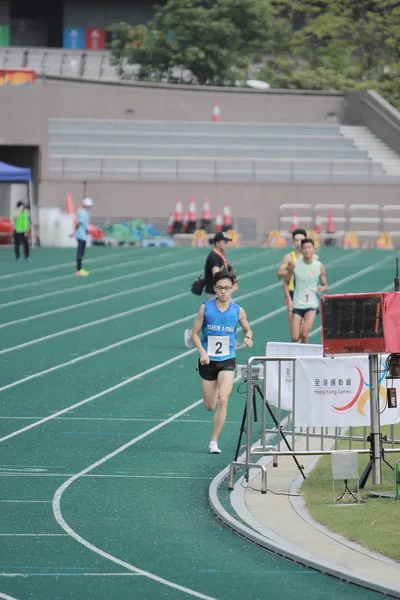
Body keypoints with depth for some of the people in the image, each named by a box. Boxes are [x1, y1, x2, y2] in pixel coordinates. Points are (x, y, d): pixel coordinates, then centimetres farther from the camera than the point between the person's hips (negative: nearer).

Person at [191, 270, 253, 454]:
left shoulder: (238, 311, -2)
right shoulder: (205, 308, -4)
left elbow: (247, 330, 14)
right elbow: (195, 333, 1)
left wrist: (248, 338, -10)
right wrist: (202, 352, -14)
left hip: (227, 361, -1)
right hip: (208, 361, 1)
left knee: (222, 401, -17)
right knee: (210, 406, 7)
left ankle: (214, 442, -9)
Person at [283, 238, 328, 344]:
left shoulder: (319, 267, -2)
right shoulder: (294, 265, -4)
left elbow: (325, 285, 7)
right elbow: (286, 282, 6)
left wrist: (323, 288, -17)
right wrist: (289, 299, -7)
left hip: (312, 304, -1)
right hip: (297, 304, 1)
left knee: (305, 334, -19)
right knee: (295, 338, -2)